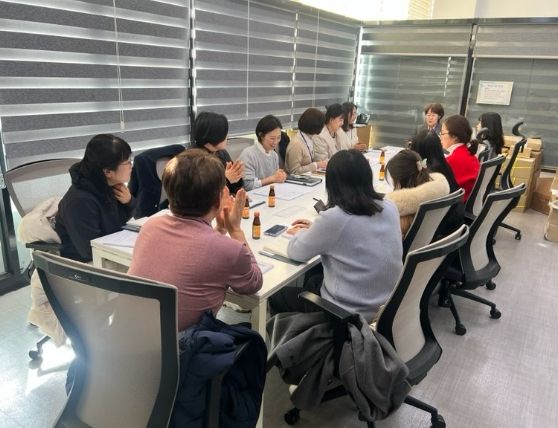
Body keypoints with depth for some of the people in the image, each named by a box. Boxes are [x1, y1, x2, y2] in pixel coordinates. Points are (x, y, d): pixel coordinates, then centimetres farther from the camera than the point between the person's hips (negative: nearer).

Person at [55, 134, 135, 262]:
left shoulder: (108, 187, -4)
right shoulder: (80, 201, -27)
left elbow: (119, 221, 10)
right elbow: (91, 251, -26)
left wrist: (128, 202, -11)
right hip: (85, 262, -8)